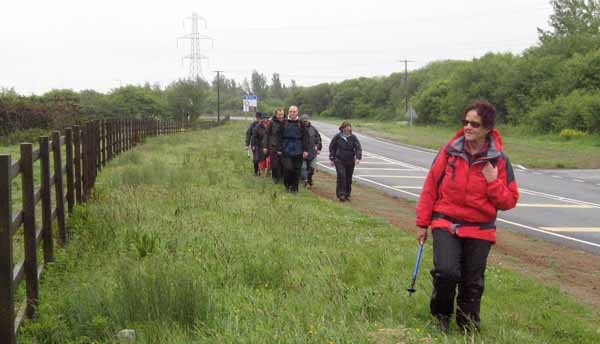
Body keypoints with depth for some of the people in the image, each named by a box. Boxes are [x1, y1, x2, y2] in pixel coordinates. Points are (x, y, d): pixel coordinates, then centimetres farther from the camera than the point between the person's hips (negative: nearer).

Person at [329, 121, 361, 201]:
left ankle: (347, 195, 22)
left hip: (350, 161, 2)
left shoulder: (353, 137, -1)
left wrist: (358, 158, -19)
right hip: (339, 161, -2)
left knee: (349, 178, 8)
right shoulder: (337, 137, -3)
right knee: (341, 176, -16)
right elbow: (332, 148, 7)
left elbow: (358, 148, -4)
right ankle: (341, 194, -13)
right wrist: (332, 159, 4)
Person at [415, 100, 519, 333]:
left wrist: (493, 182, -16)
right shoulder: (449, 151, -3)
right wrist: (423, 223, 6)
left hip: (479, 230, 1)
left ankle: (468, 328, 28)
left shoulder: (499, 160, -2)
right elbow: (430, 187, 3)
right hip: (446, 224, -1)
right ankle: (442, 315, 9)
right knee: (446, 271, -19)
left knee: (472, 283, 8)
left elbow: (509, 201, 1)